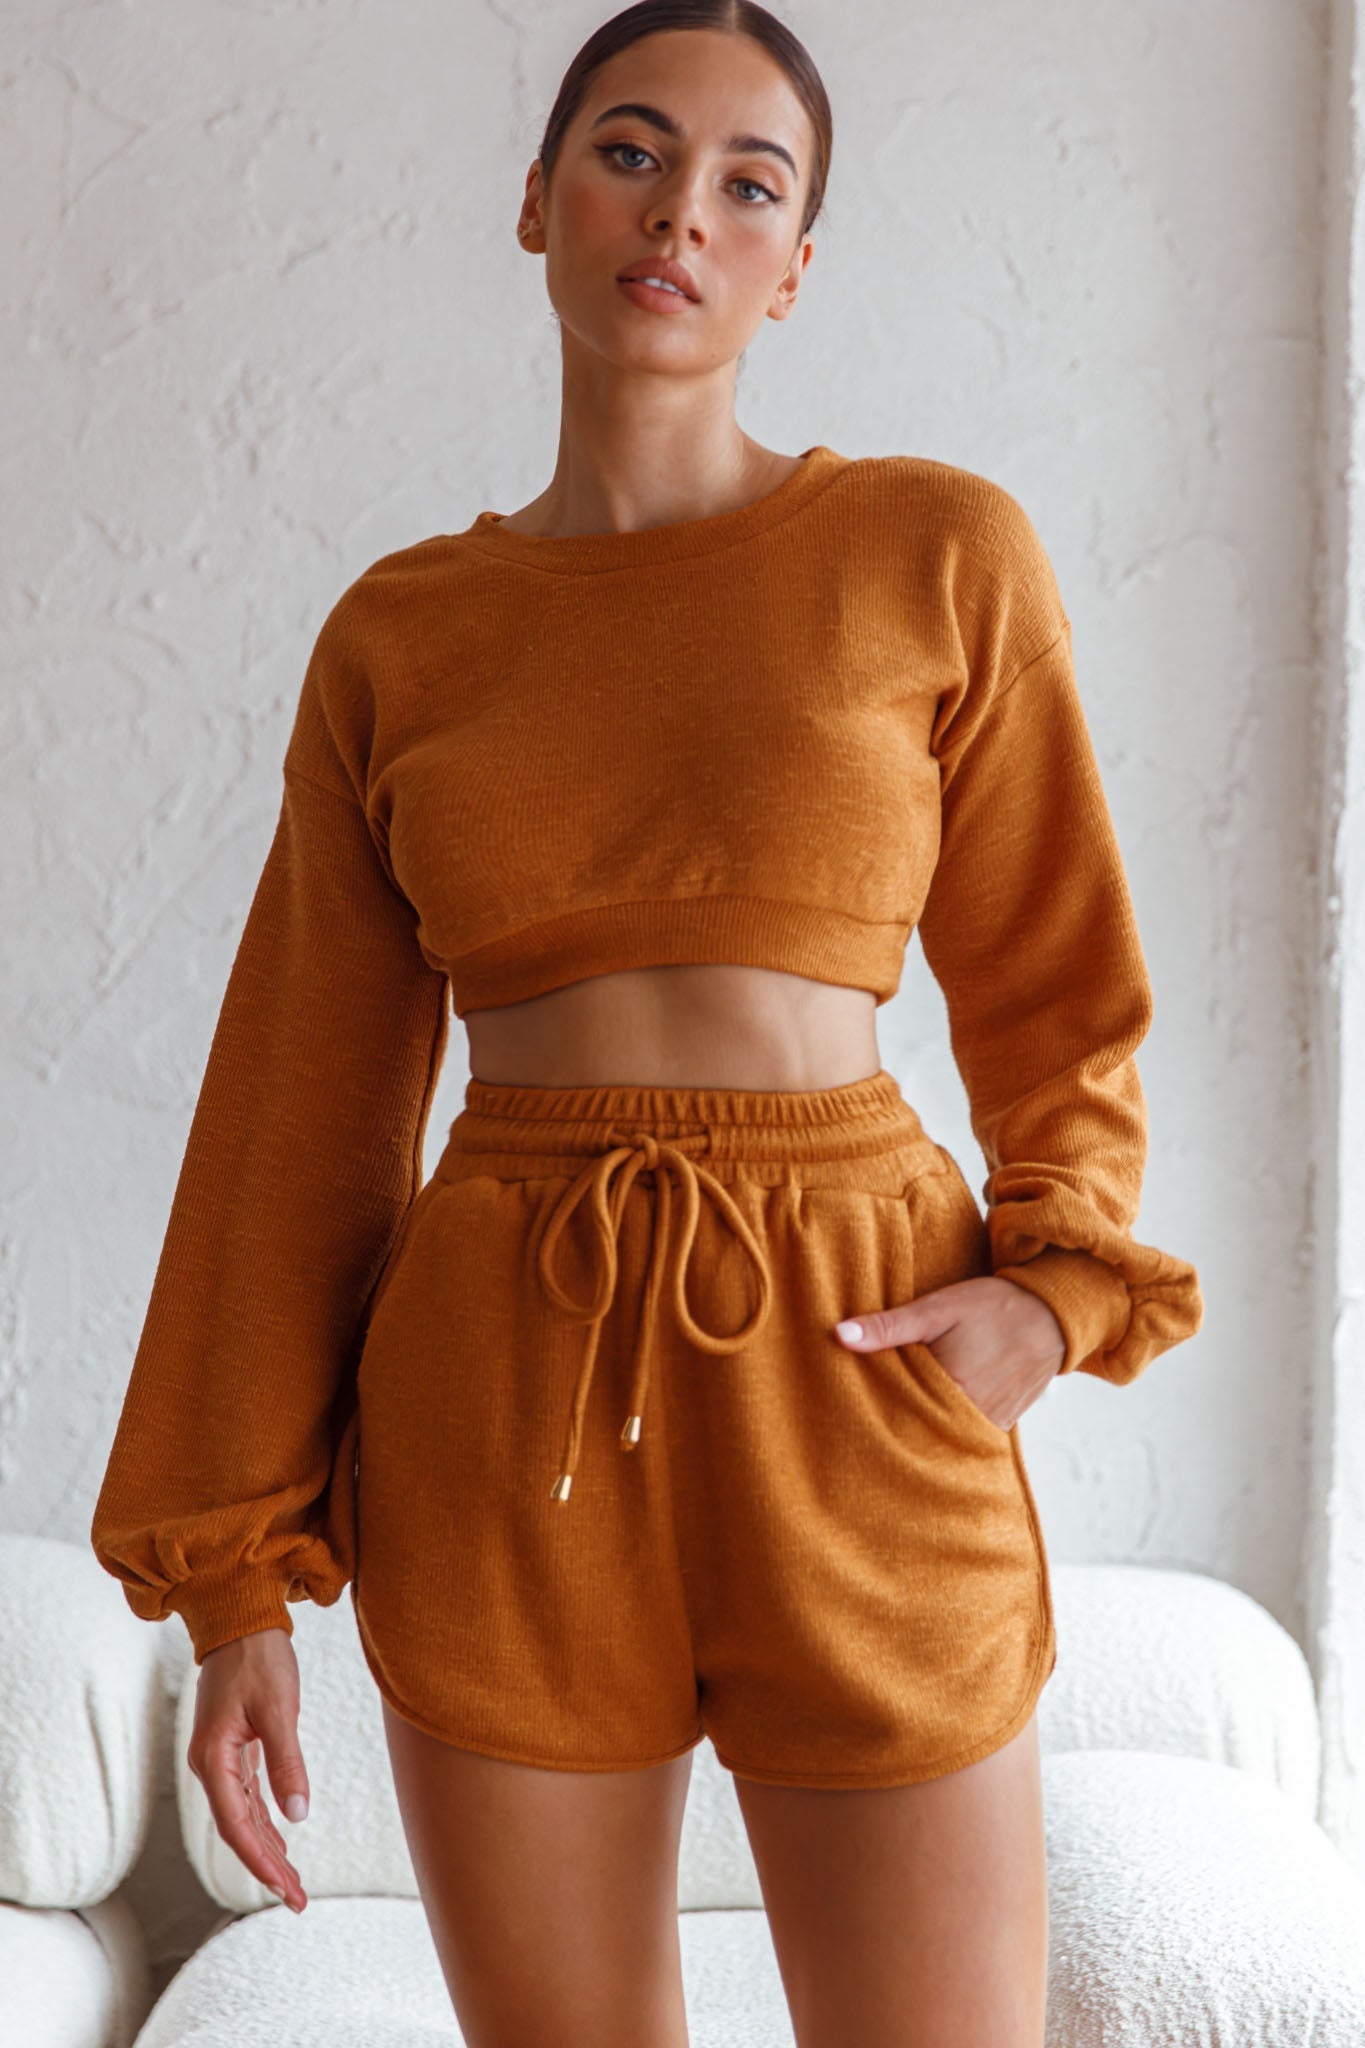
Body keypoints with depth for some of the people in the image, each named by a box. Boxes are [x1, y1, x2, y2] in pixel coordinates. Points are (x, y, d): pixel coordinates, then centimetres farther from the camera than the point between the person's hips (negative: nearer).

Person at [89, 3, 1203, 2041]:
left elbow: (1058, 1000, 9)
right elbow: (302, 1113, 7)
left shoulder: (941, 555, 2)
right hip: (503, 1407, 2)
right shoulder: (394, 639, 6)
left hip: (856, 1400, -1)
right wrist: (231, 1579, 5)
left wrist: (1059, 1286, -10)